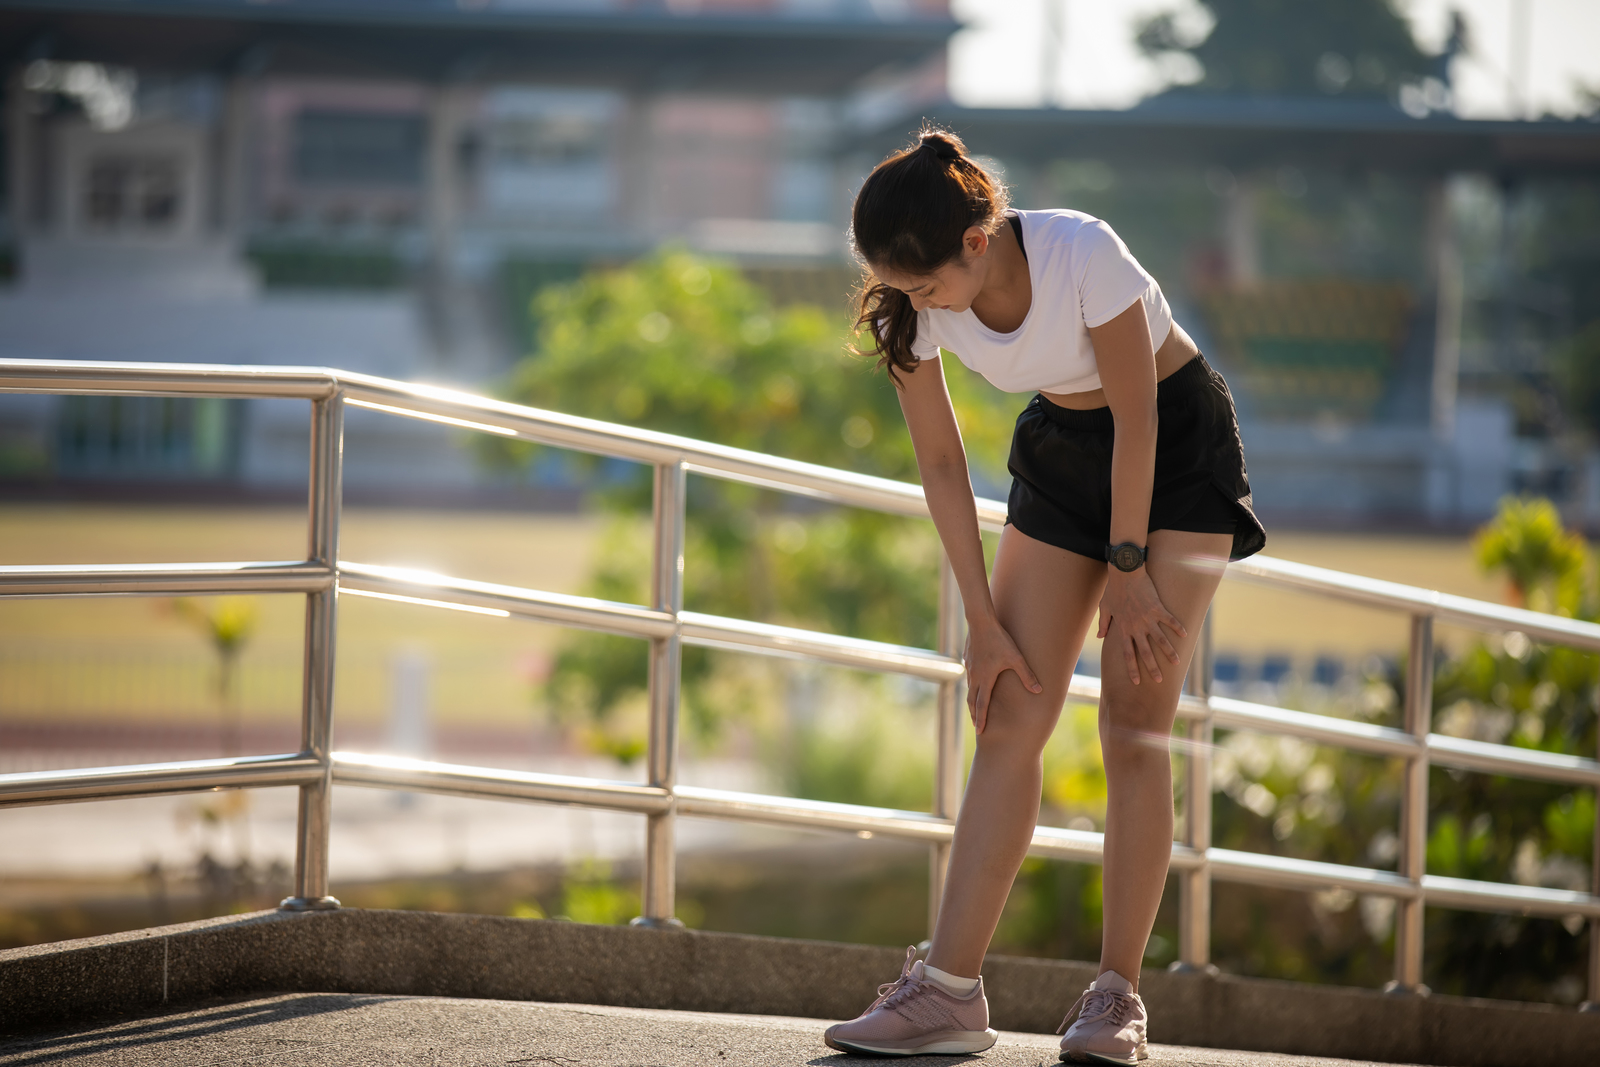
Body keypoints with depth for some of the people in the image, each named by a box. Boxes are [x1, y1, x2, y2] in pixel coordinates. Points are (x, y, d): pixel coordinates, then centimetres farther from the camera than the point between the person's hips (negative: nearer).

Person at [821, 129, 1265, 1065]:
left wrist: (1128, 572, -15)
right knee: (1011, 718, -7)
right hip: (1063, 452, 5)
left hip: (1179, 444, -4)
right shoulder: (911, 310, -17)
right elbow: (942, 464, -8)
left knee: (1134, 722, -14)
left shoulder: (1081, 252, -32)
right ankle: (951, 989, -10)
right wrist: (984, 622, -10)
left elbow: (1137, 418, -22)